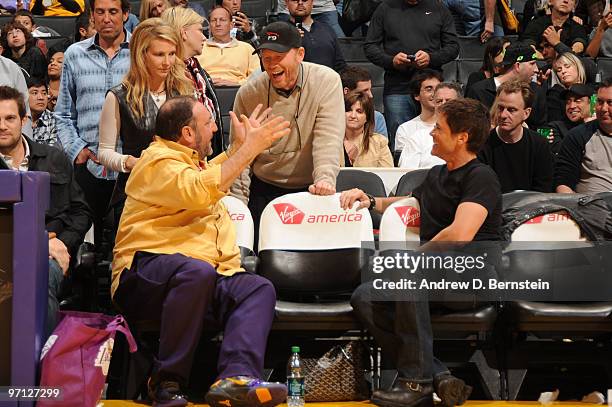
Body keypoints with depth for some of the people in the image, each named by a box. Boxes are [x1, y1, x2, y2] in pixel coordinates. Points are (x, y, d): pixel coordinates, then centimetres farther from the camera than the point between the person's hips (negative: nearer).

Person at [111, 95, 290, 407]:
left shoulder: (188, 159, 29)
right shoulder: (158, 161, -4)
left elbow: (212, 175, 54)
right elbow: (200, 189, -23)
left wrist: (238, 146, 45)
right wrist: (249, 148, -16)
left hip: (201, 275, 9)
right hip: (146, 275, -9)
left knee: (259, 289, -18)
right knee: (198, 271, -40)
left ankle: (236, 377, -43)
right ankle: (167, 381, -30)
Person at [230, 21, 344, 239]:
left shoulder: (326, 81, -9)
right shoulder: (247, 94, -4)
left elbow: (328, 139, -19)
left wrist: (325, 178, -35)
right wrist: (238, 203, -8)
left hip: (311, 190, -1)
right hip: (265, 191, 1)